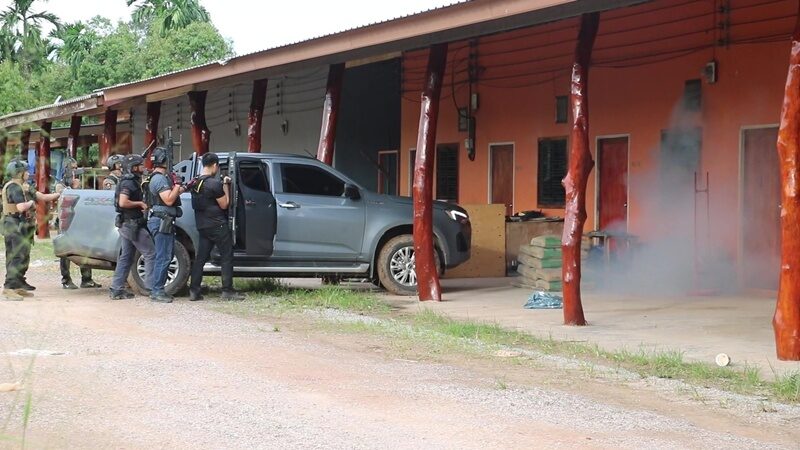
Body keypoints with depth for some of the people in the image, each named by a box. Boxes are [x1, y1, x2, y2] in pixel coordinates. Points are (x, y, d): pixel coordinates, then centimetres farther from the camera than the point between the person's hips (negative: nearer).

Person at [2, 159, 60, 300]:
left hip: (21, 227, 10)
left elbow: (42, 197, 18)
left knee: (22, 258, 14)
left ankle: (18, 286, 21)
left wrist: (60, 194, 15)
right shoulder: (14, 187, -15)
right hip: (15, 226, -10)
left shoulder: (24, 187, 16)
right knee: (18, 258, -13)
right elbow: (21, 207, -28)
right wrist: (31, 202, -9)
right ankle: (9, 288, -15)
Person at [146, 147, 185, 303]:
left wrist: (185, 187, 24)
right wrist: (177, 185, -17)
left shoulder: (163, 177, 18)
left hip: (165, 222, 11)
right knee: (163, 257, -10)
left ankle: (158, 289, 18)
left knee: (166, 256, 14)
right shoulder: (159, 179, -15)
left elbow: (171, 195, 27)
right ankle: (157, 291, -8)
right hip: (162, 221, -11)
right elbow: (169, 200, -22)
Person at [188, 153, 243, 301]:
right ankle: (227, 291, 1)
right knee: (227, 257, 1)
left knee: (201, 258, 9)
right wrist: (226, 186, 0)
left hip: (202, 226, 8)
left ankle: (194, 291, 6)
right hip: (217, 226, -7)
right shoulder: (215, 183, -17)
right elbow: (224, 204, -11)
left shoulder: (195, 183, 8)